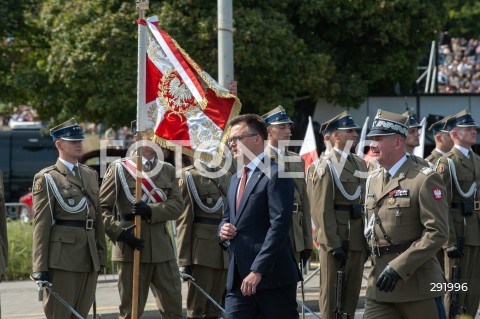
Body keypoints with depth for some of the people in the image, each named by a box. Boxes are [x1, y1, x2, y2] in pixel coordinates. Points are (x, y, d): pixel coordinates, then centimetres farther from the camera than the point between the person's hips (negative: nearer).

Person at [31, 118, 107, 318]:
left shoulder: (91, 175, 17)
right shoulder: (47, 178, -3)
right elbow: (41, 223, -8)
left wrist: (101, 254, 12)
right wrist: (40, 268, -13)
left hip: (89, 257, 6)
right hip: (62, 257, -6)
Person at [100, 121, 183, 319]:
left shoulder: (168, 170, 13)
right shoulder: (119, 168, 2)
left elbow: (177, 205, 1)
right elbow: (101, 207, -2)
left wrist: (150, 211, -16)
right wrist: (118, 232, -15)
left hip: (163, 249, 4)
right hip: (132, 248, -4)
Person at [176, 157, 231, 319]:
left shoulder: (227, 176, 15)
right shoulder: (190, 175, -2)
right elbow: (184, 220, -7)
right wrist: (184, 260, -12)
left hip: (225, 253, 6)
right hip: (201, 251, -5)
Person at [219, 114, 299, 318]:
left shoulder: (275, 175, -9)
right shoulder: (235, 179, 20)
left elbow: (279, 225, -17)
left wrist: (258, 270, -23)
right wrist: (223, 230, 3)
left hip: (272, 277, -7)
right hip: (238, 278, 7)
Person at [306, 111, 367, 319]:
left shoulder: (360, 163, 14)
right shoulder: (323, 166, -9)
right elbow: (323, 209, -15)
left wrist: (367, 239, 13)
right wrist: (334, 245, -19)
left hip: (358, 240, 7)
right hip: (335, 241, -7)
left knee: (352, 293, 11)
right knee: (331, 293, 0)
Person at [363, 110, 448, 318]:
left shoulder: (425, 179, -9)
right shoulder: (373, 181, 14)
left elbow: (437, 233, -16)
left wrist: (398, 267, -21)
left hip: (417, 284, -6)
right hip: (379, 286, 6)